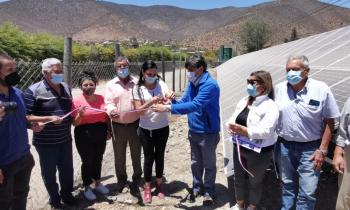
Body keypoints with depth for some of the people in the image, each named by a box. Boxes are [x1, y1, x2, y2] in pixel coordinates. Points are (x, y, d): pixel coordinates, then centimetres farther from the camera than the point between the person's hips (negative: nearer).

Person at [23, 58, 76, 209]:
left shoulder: (66, 87, 5)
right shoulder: (34, 90, -13)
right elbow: (26, 117, -15)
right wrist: (49, 119, -25)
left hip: (65, 139, 5)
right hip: (46, 142, -5)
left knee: (67, 169, 19)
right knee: (49, 173, 13)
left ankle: (67, 194, 42)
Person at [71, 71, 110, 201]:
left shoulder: (101, 98, 2)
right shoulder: (77, 101, -11)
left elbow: (107, 116, 13)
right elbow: (75, 123, -9)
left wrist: (109, 130, 11)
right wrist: (80, 114, -27)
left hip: (101, 133, 4)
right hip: (84, 135, -4)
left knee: (98, 160, 18)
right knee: (87, 161, 7)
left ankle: (97, 183, 38)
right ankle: (87, 187, 28)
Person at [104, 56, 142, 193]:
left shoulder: (137, 83, 3)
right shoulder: (111, 84, 1)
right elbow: (108, 102, -7)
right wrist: (111, 111, -29)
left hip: (135, 124, 0)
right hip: (118, 125, 0)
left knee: (136, 153, 13)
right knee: (119, 155, 13)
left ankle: (137, 177, 32)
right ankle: (121, 178, 33)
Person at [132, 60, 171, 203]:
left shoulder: (162, 84, -4)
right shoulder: (138, 88, -7)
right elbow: (138, 110, -14)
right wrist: (150, 102, -30)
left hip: (162, 128, 1)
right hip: (146, 129, -1)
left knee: (159, 156, 14)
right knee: (149, 158, 8)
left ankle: (159, 184, 35)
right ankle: (147, 187, 27)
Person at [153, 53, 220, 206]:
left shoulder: (210, 85, -24)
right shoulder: (191, 84, 1)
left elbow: (195, 105, -34)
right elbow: (184, 102, 5)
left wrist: (168, 108, -36)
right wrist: (173, 101, -17)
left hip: (208, 133, -7)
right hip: (193, 131, 7)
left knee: (209, 165, 13)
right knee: (195, 163, 21)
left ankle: (209, 192, 33)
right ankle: (197, 187, 41)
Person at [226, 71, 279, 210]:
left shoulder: (270, 106, -17)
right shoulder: (243, 101, 6)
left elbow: (265, 131, -27)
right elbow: (233, 120, 7)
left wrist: (242, 130, -23)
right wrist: (232, 127, -16)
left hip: (259, 152, -6)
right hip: (239, 148, 7)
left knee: (254, 181, 14)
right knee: (239, 178, 21)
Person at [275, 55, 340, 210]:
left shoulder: (321, 89, -11)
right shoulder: (279, 88, -2)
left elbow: (329, 121, -6)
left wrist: (322, 150, -9)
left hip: (310, 148, -3)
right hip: (284, 146, 3)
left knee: (307, 192, 2)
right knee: (287, 186, 19)